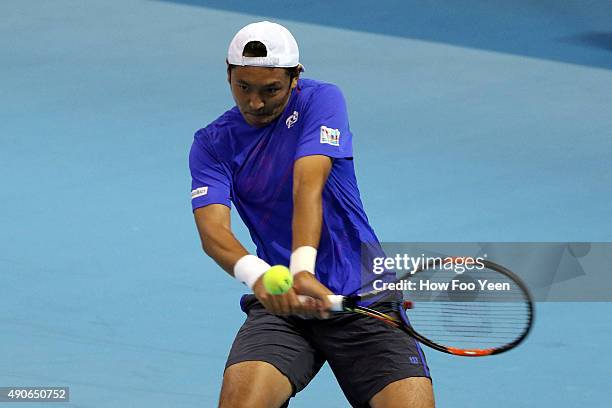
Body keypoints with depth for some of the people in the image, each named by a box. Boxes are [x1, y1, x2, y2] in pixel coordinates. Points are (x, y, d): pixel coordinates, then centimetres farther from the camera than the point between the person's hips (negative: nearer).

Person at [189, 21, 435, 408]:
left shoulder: (321, 100, -4)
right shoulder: (212, 144, 2)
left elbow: (309, 187, -21)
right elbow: (213, 228, -15)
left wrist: (303, 270, -38)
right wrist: (258, 275, -37)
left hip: (363, 299, -1)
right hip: (281, 304, 1)